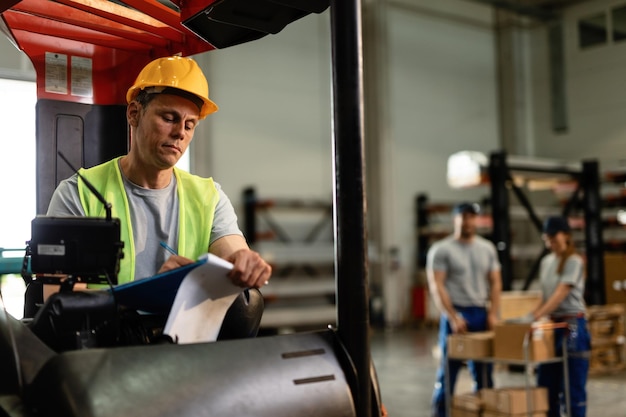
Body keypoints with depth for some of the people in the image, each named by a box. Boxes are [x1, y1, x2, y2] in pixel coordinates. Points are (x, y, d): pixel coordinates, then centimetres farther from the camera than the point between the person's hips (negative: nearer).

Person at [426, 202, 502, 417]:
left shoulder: (487, 248, 11)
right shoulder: (441, 250, -4)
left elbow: (495, 282, 12)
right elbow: (436, 286, -10)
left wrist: (493, 313, -1)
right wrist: (453, 317, -18)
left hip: (481, 314, 5)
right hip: (456, 314, -4)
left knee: (483, 371, 9)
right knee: (449, 368, -1)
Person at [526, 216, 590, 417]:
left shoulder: (574, 261, -10)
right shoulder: (546, 261, 11)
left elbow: (561, 294, -21)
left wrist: (535, 316, -30)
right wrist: (529, 315, 3)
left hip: (572, 324, -7)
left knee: (573, 384, -1)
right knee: (546, 383, 10)